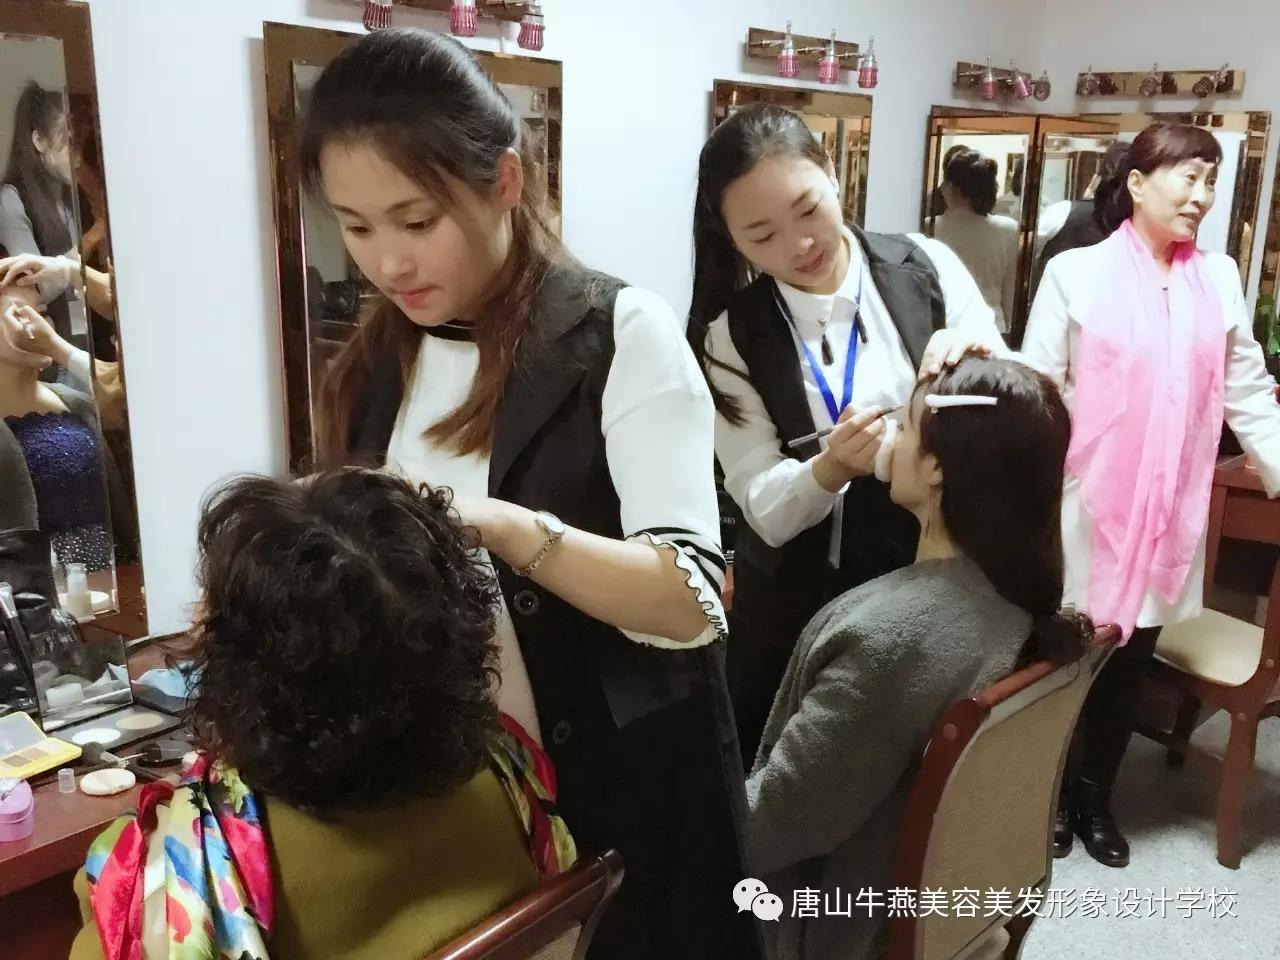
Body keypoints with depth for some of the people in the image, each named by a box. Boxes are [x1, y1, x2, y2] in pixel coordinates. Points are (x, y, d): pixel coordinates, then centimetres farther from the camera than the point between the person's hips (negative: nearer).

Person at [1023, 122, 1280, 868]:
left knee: (1131, 666, 14)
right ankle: (1049, 794, 31)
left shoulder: (1220, 280, 6)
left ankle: (1096, 798, 35)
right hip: (1085, 507, -3)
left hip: (1171, 512, 4)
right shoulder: (1076, 273, -6)